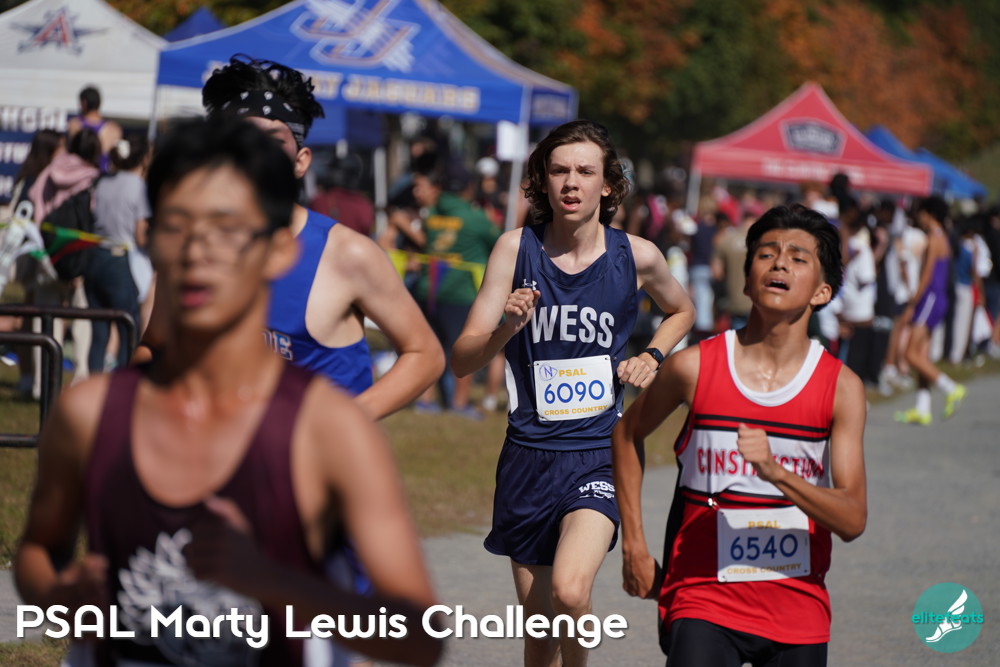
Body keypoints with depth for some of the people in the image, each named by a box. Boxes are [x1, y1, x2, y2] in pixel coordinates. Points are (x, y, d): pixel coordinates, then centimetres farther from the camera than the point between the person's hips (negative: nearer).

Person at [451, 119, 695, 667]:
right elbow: (461, 362, -5)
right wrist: (506, 328, -24)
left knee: (569, 591, -25)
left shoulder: (636, 256, -1)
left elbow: (681, 312, 23)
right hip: (529, 452, 1)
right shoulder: (516, 249, -3)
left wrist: (651, 357, 5)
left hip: (599, 452, -1)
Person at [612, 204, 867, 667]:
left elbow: (852, 520, -10)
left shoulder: (841, 388, -4)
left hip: (799, 607, 2)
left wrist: (776, 472, -26)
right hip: (704, 599, -2)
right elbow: (628, 433, 14)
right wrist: (634, 545, 11)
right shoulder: (694, 367, -5)